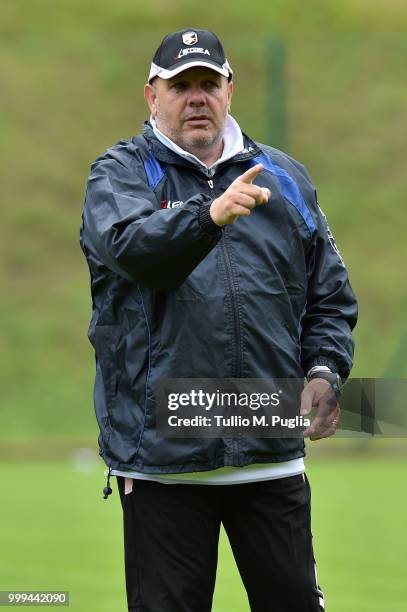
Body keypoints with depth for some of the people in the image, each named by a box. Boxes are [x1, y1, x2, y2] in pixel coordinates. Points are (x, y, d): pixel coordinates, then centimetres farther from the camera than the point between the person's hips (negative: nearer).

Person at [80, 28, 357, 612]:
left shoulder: (285, 179, 13)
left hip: (273, 455, 3)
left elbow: (330, 295, 16)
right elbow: (129, 243, -21)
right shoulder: (120, 172, 2)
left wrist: (324, 370, -3)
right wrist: (210, 215, -39)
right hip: (161, 456, -3)